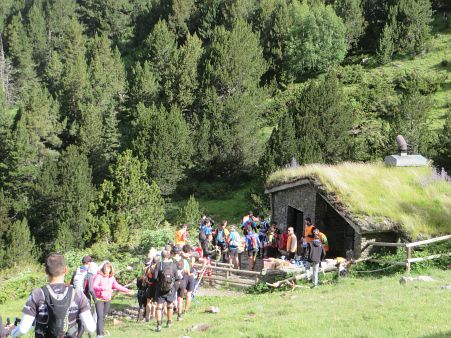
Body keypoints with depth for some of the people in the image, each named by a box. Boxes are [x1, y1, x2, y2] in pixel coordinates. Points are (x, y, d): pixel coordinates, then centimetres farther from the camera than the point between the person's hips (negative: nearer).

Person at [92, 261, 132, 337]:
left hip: (107, 300, 5)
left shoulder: (112, 277, 5)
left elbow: (117, 286, 19)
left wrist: (127, 290, 20)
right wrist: (104, 288, -41)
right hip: (99, 299, -5)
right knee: (100, 316, -13)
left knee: (103, 317, 11)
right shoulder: (99, 276, -14)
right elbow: (94, 286, -26)